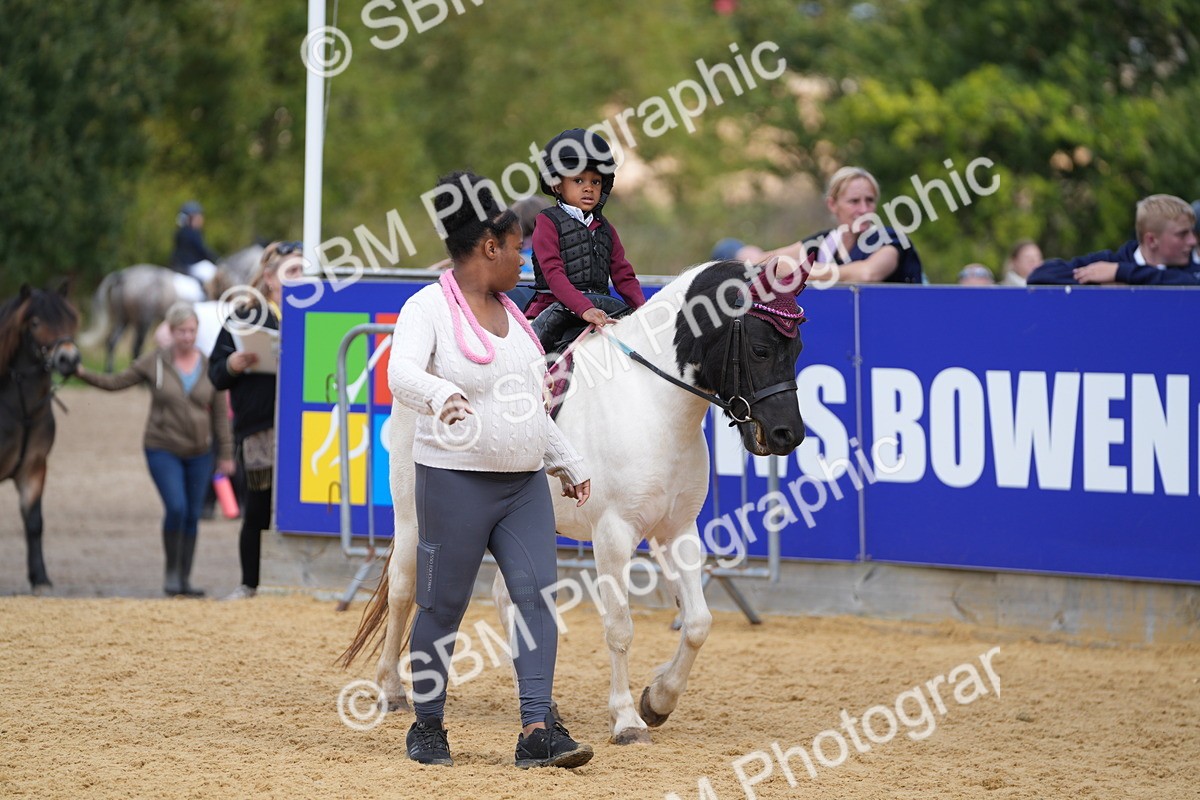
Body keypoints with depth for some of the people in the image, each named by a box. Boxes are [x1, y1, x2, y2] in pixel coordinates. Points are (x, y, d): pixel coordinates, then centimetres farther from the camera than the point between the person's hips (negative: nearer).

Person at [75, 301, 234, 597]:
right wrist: (82, 373, -11)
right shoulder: (154, 363, -3)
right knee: (176, 508, -18)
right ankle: (171, 570, 0)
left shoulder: (209, 368, 1)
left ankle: (185, 578, 14)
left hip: (199, 453, 3)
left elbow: (220, 414, 5)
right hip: (163, 450, -3)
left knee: (192, 515, 5)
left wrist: (226, 454, 5)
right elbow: (114, 383, 2)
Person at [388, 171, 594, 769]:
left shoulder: (510, 313, 15)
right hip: (456, 481, -7)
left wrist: (567, 462, 27)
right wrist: (441, 396, -48)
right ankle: (427, 726, 18)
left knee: (538, 594, -6)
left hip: (525, 484, 7)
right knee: (443, 605, 2)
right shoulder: (429, 308, -9)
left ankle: (537, 731, -10)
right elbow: (402, 374, -28)